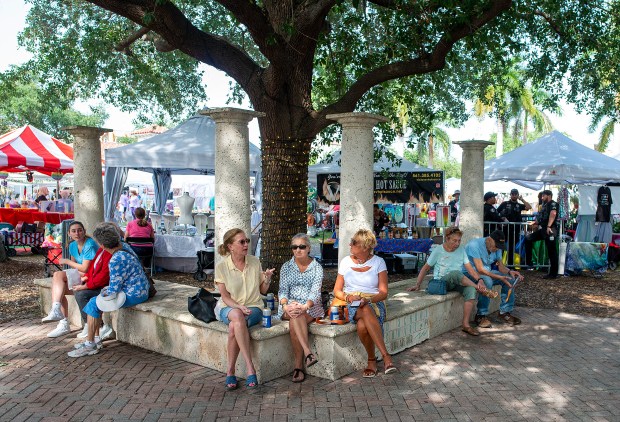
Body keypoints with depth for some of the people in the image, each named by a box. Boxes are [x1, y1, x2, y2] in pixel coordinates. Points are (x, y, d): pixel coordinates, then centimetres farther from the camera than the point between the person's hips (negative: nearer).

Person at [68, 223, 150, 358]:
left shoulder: (116, 261, -24)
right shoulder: (125, 248, 2)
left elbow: (113, 291, -18)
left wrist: (104, 293, 1)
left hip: (133, 295, -9)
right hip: (140, 290, 9)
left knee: (93, 304, -3)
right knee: (97, 300, 14)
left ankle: (90, 345, 6)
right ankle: (95, 339, 19)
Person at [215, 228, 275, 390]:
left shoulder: (255, 262, 3)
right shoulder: (221, 267, -3)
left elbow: (262, 291, 11)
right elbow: (225, 297, -4)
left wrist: (267, 279, -10)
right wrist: (239, 307, -22)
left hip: (253, 307, 1)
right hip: (229, 308, -1)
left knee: (234, 328, -33)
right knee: (237, 316, -38)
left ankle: (230, 371, -20)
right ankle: (250, 368, -36)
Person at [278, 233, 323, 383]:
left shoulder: (317, 267, 3)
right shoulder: (286, 267, 10)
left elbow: (315, 292, -8)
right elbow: (283, 290, 2)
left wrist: (305, 306, -28)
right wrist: (285, 305, -20)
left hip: (311, 307, -1)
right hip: (289, 307, 1)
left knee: (293, 324, -32)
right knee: (295, 314, -35)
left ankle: (298, 366, -25)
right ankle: (308, 352, -38)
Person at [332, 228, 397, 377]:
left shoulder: (378, 262, 4)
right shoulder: (346, 262, 10)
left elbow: (383, 292, -1)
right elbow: (337, 290, 11)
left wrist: (368, 299, -21)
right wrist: (348, 297, -11)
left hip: (374, 303, -1)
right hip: (351, 305, 1)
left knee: (362, 325, -38)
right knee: (366, 311, -38)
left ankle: (372, 360, -21)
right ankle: (386, 356, -34)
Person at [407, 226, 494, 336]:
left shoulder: (461, 250, 9)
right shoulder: (438, 251, -1)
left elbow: (469, 268, 2)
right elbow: (425, 268, 3)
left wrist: (479, 279, -16)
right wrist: (418, 285, -3)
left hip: (458, 282, 4)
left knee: (471, 290, -29)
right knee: (455, 273, -36)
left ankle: (466, 324, -27)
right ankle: (482, 290, -24)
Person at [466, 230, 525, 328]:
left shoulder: (496, 247, 0)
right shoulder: (475, 245, -25)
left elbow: (501, 266, 4)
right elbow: (480, 270, -29)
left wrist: (509, 271, -18)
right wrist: (499, 277, -34)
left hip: (487, 272, 8)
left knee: (510, 279, -9)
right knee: (487, 281, -36)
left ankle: (505, 312, -1)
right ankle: (481, 316, -24)